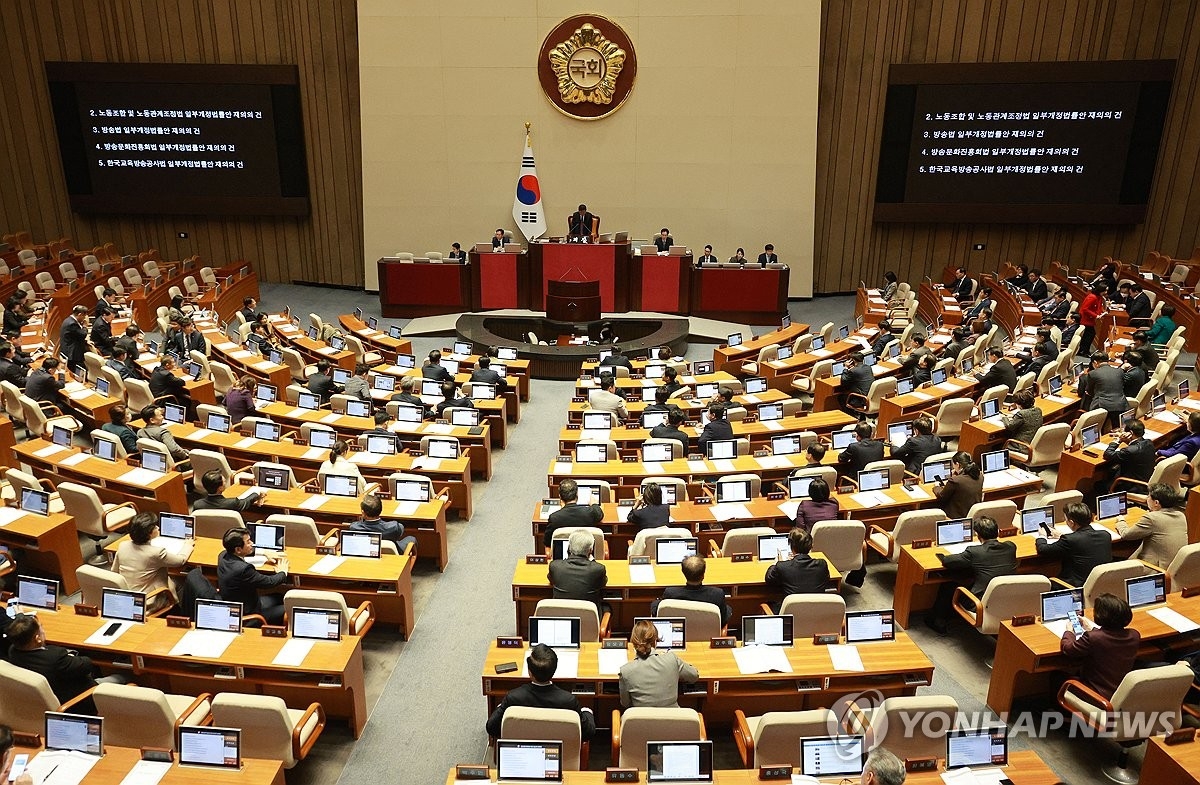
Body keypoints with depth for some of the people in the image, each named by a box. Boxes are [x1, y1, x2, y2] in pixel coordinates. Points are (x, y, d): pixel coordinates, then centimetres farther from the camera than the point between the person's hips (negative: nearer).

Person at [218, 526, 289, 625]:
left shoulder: (224, 555, -9)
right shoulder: (243, 568, -35)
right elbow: (269, 582, -21)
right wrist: (282, 573, -1)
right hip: (247, 613, -9)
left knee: (279, 598, 22)